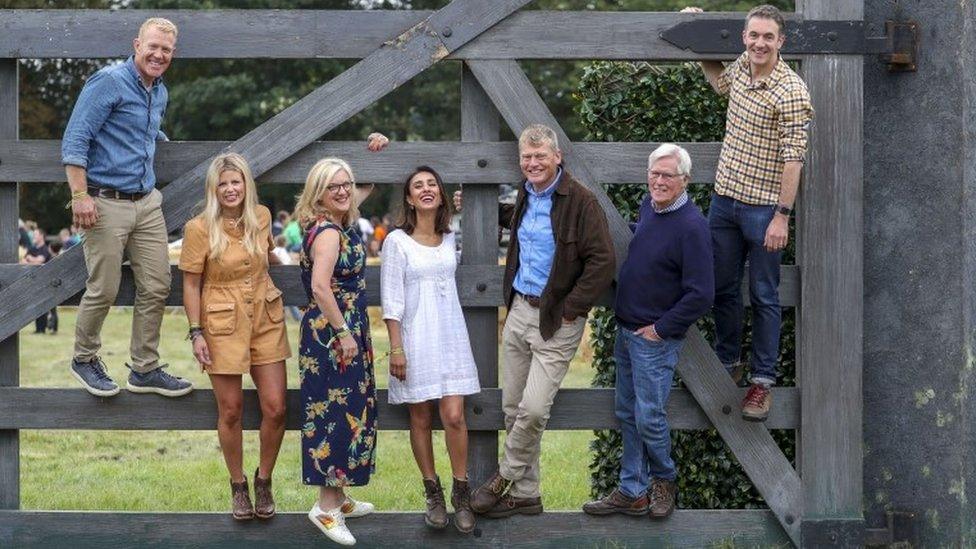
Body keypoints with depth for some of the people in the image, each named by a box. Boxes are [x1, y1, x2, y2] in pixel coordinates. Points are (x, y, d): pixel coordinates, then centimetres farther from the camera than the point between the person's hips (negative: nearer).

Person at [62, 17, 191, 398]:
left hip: (147, 203, 7)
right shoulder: (109, 82, -12)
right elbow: (74, 140, -16)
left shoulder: (160, 93, 13)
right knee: (103, 291, 0)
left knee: (156, 288, 6)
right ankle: (84, 359, 22)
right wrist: (80, 195, -22)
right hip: (107, 204, -7)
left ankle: (145, 369, 16)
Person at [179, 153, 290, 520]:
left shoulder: (262, 216, 1)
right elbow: (191, 284, -6)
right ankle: (238, 484, 21)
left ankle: (264, 480, 20)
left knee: (275, 408, -1)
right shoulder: (199, 228, -11)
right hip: (223, 324, -3)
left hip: (266, 320, 3)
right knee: (231, 411, 3)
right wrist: (196, 333, -9)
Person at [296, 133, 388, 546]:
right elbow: (320, 287, -27)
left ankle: (338, 498, 22)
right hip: (330, 333, -10)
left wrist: (376, 151, 15)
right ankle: (326, 508, -1)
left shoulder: (342, 221, 10)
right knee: (337, 413, -6)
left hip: (347, 330, 10)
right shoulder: (327, 231, -18)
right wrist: (343, 334, -24)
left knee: (350, 412, 14)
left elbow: (370, 185, 29)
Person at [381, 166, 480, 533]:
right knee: (421, 419, 4)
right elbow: (391, 299, -6)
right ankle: (433, 494, 15)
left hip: (450, 337, 3)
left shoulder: (450, 238, 9)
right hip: (415, 338, -3)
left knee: (454, 417, -6)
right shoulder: (397, 241, -4)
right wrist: (396, 348, -11)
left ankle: (461, 495, 5)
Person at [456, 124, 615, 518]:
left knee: (533, 409, -13)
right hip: (519, 310, 7)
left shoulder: (580, 201, -14)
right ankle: (525, 494, 20)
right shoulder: (526, 194, 9)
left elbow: (602, 262, -17)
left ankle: (504, 478, 9)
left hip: (556, 320, -7)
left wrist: (570, 310, -16)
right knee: (513, 408, 9)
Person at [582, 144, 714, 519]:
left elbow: (701, 296, -21)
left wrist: (660, 329, -16)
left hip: (656, 339, -8)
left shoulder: (691, 227, -20)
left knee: (648, 418, -1)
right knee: (628, 415, 13)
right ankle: (632, 492, 22)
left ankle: (664, 478, 24)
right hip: (626, 331, 8)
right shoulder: (648, 206, 4)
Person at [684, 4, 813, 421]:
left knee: (764, 297, 3)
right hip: (725, 199, 7)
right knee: (723, 289, 16)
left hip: (763, 209, -7)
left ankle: (762, 380, 11)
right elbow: (718, 81, 30)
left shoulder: (791, 91, -17)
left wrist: (782, 215, -21)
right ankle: (727, 362, 31)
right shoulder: (742, 66, 4)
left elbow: (793, 157, -18)